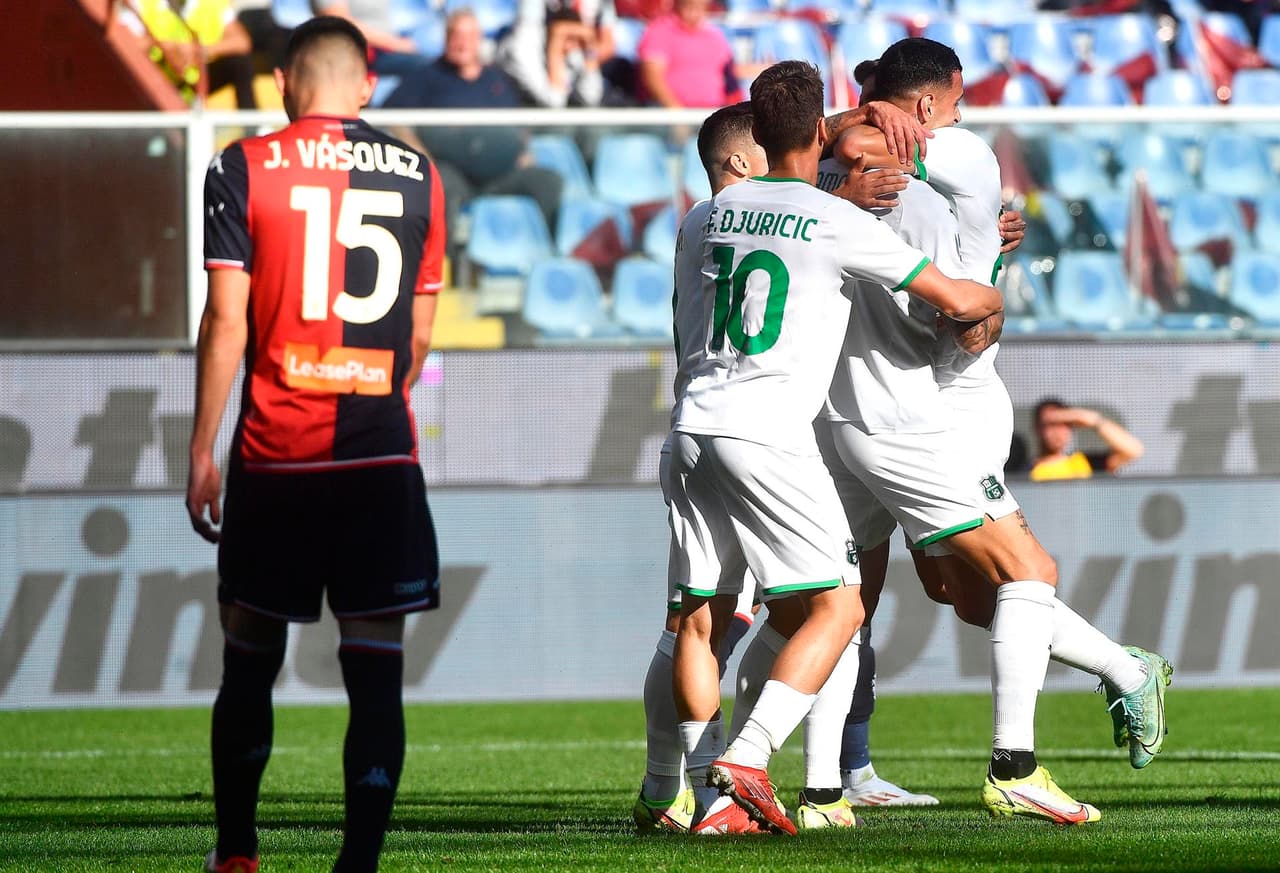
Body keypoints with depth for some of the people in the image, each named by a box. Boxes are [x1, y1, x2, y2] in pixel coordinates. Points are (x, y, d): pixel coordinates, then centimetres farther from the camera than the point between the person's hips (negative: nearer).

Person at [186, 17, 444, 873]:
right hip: (382, 460, 1)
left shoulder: (244, 170, -2)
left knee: (251, 658, 12)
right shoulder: (417, 177, 6)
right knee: (376, 667, -2)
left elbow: (227, 321, -5)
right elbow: (419, 336, 12)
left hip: (274, 456, -1)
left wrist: (202, 450, 0)